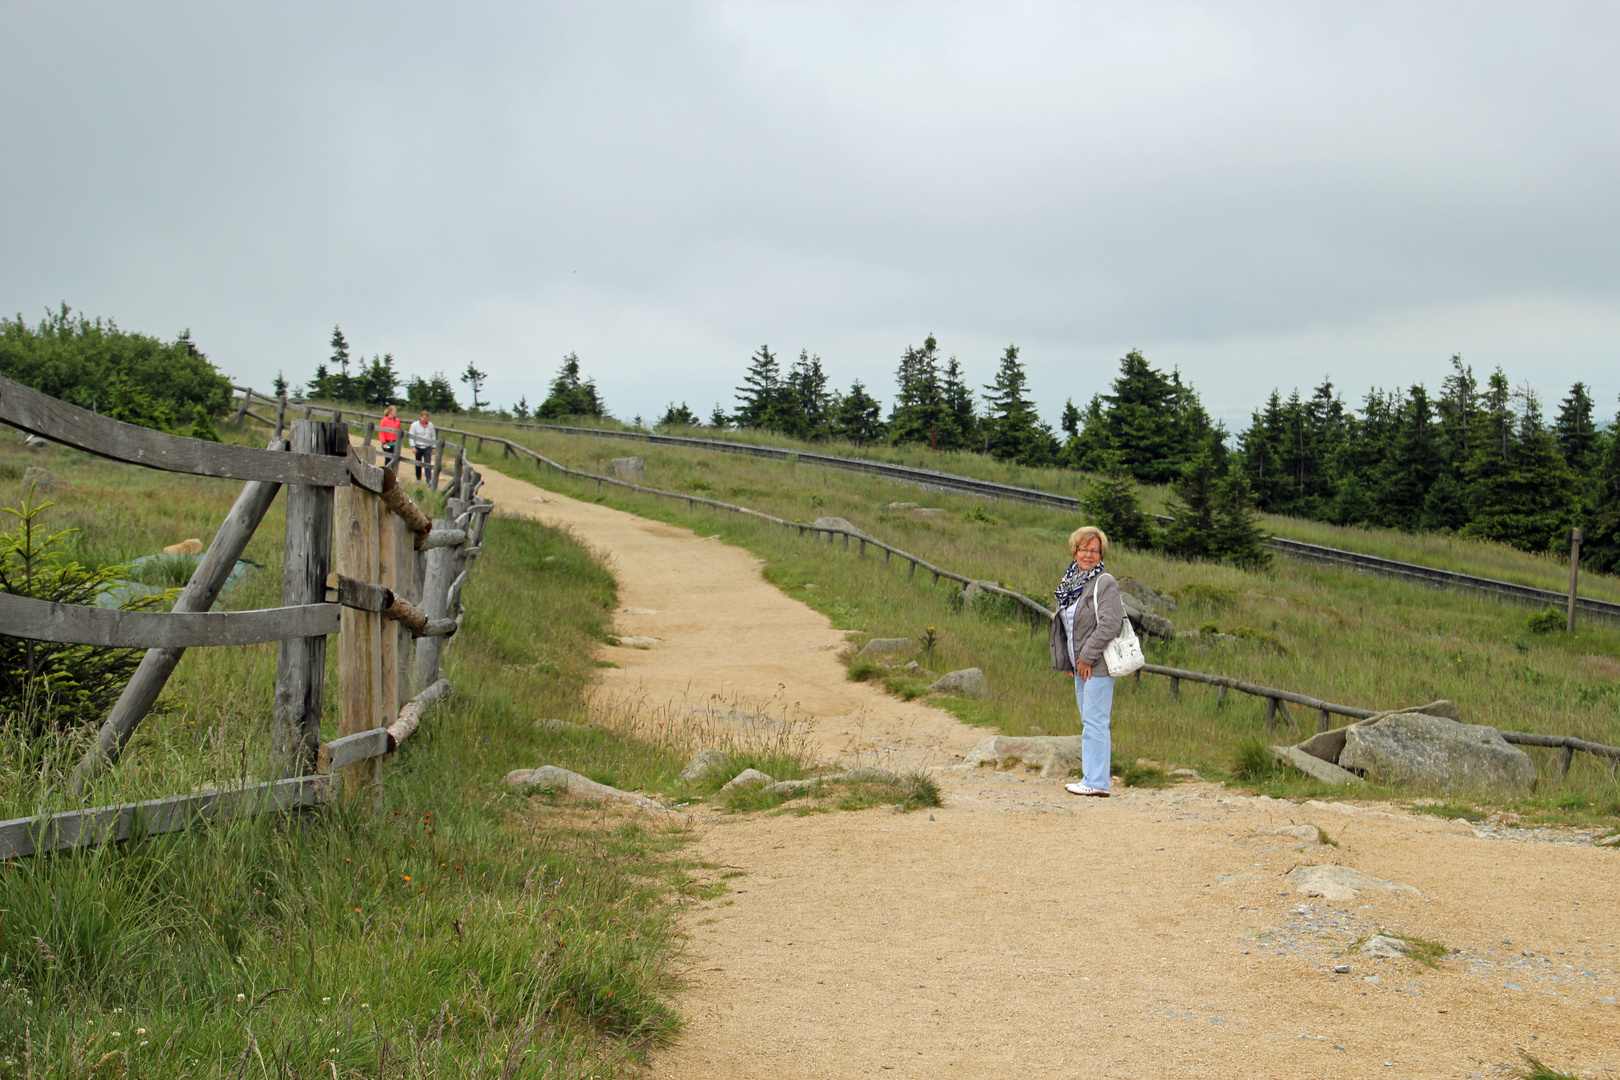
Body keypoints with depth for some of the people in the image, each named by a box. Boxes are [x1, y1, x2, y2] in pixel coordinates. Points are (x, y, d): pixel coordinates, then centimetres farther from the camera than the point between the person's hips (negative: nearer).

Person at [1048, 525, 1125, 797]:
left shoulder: (1105, 583, -11)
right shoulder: (1070, 582, 13)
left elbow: (1109, 624, -19)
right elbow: (1065, 623, 21)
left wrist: (1087, 657, -17)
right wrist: (1065, 660, 14)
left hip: (1098, 664, -9)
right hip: (1080, 665, 9)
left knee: (1094, 721, -9)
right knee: (1089, 721, 11)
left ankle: (1096, 782, -7)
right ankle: (1097, 777, 17)